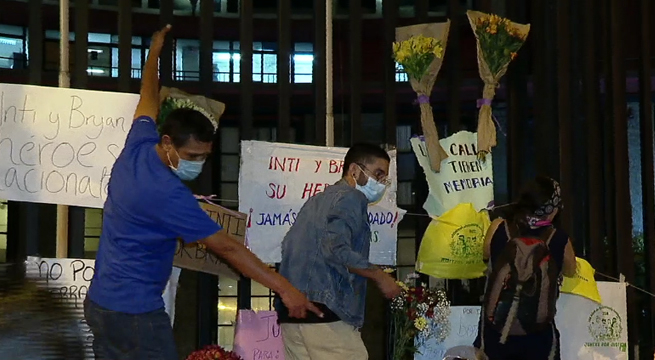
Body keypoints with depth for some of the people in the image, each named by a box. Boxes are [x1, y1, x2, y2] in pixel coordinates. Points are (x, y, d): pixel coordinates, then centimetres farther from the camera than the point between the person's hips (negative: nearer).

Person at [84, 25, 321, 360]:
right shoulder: (168, 194, -22)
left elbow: (148, 102, 22)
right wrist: (285, 288, -18)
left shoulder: (137, 147, 0)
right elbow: (227, 247, -21)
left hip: (99, 302, 10)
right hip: (134, 311, -10)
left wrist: (154, 53, 38)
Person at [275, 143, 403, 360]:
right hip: (323, 311, -9)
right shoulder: (351, 197, -3)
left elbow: (289, 246, 24)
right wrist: (380, 276, -10)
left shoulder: (318, 200, 24)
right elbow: (336, 249, -18)